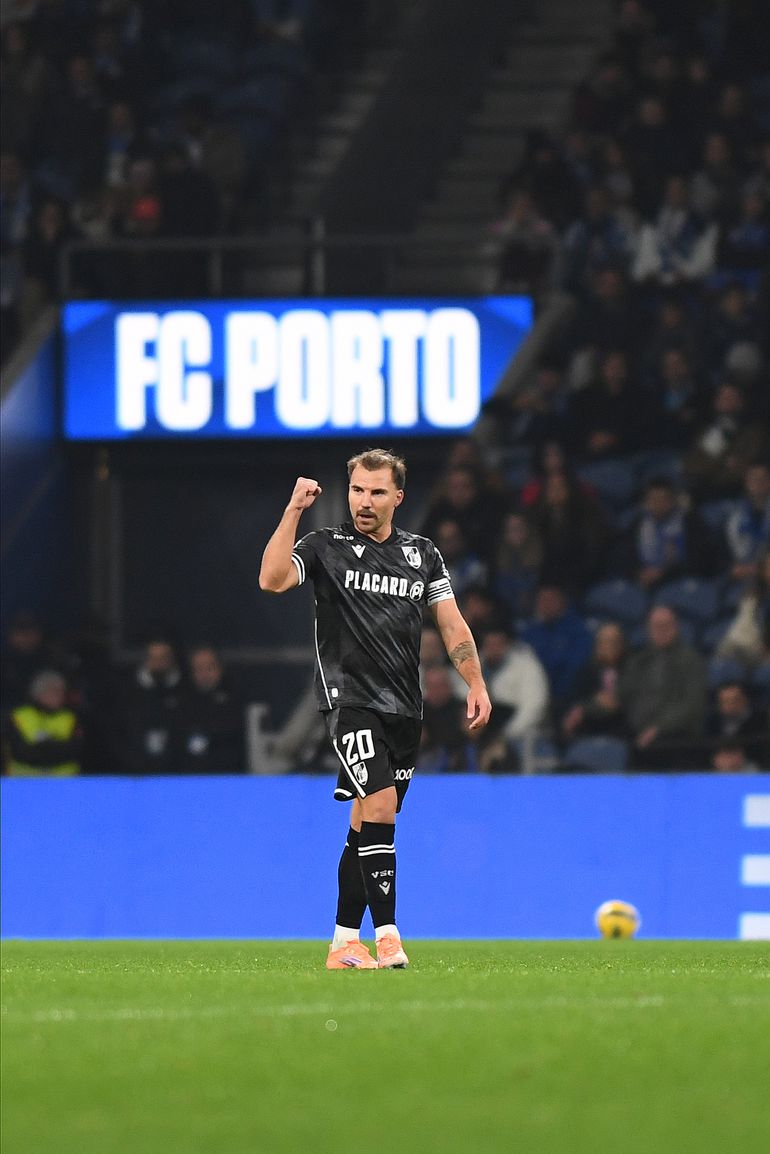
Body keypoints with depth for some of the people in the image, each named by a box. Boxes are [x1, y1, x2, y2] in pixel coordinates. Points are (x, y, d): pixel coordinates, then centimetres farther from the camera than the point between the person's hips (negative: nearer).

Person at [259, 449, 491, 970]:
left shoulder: (423, 554, 13)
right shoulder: (326, 546, 1)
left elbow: (452, 624, 12)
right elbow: (272, 579, -16)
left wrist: (476, 683, 1)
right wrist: (294, 510, -16)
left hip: (405, 710, 5)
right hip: (350, 699, -5)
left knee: (367, 826, 8)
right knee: (380, 806, -20)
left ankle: (344, 944, 13)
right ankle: (387, 936, -20)